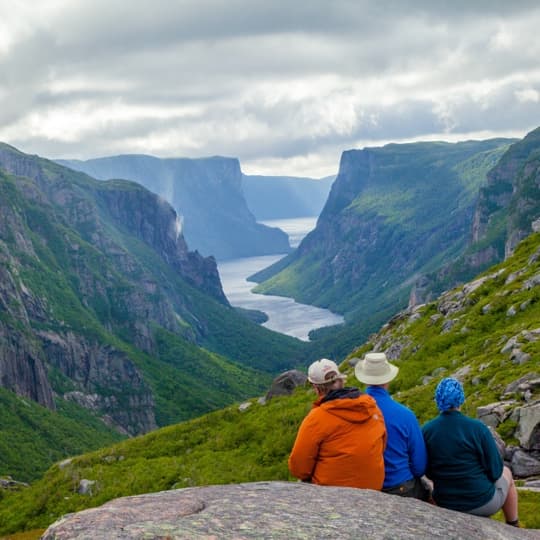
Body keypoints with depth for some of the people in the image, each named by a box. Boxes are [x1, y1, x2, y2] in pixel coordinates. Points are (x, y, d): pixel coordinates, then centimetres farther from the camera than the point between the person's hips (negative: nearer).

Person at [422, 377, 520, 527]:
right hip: (482, 502, -3)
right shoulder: (477, 428, -22)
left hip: (446, 503, 4)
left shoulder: (426, 431, -12)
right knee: (506, 473, 31)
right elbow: (495, 470, -13)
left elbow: (428, 472, 0)